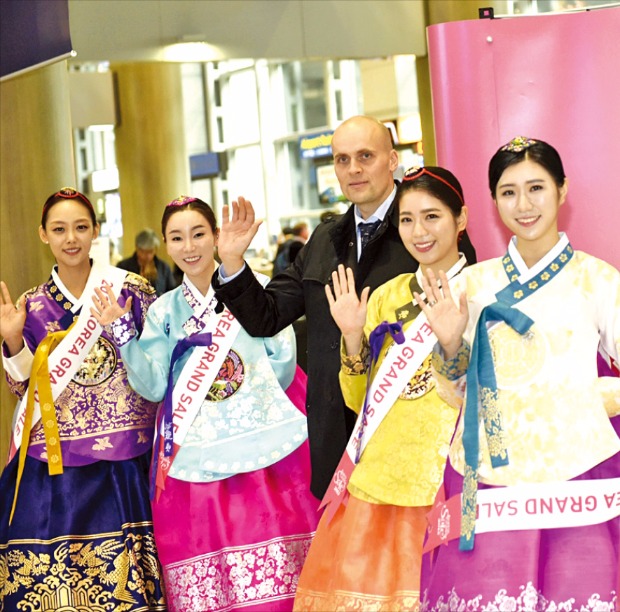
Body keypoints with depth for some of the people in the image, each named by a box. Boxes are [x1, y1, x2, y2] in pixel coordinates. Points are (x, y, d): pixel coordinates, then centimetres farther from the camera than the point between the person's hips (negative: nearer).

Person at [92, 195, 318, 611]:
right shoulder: (164, 311, 12)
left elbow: (282, 370, -1)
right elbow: (153, 386, 2)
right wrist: (122, 330, -5)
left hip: (264, 446, -2)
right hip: (197, 455, 2)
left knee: (273, 573, -5)